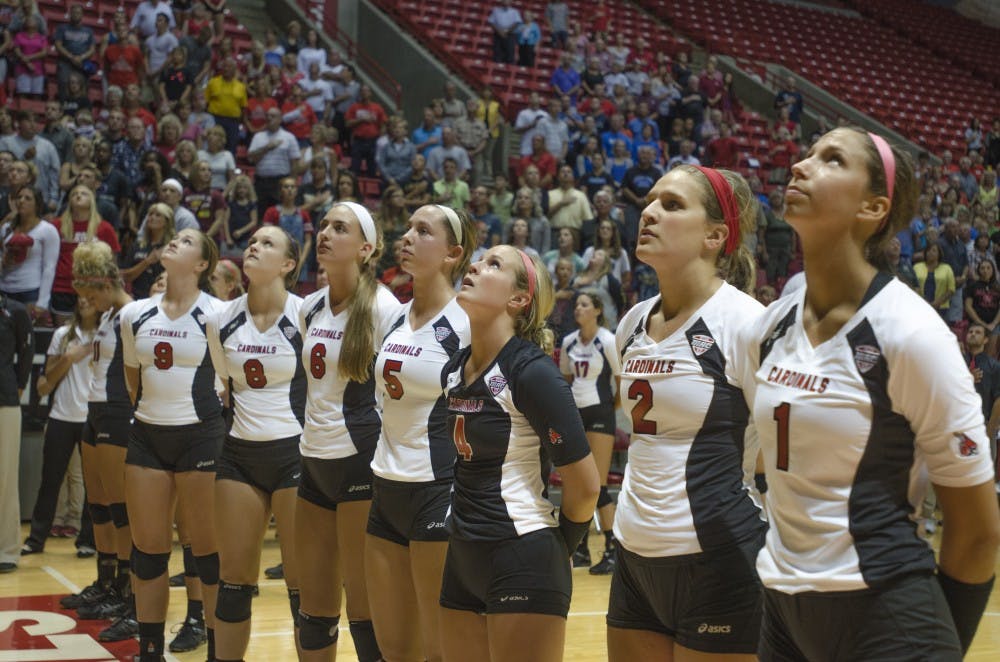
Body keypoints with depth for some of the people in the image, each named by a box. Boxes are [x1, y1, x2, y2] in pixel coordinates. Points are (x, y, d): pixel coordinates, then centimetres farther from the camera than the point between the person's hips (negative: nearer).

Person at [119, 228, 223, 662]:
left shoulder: (217, 314, -8)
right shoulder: (134, 315, 6)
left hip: (200, 435, -4)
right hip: (147, 435, 5)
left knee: (207, 549, 1)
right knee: (147, 551, 8)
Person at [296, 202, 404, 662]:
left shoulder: (382, 308, -11)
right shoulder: (310, 308, 9)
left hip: (361, 460, -7)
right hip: (314, 459, 7)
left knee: (364, 607, -1)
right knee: (314, 609, 11)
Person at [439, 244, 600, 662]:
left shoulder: (531, 372, -15)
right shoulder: (454, 369, 7)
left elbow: (585, 486, -14)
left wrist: (558, 542, 0)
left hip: (522, 563, -7)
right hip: (463, 556, 8)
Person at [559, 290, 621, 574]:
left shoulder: (607, 341, -10)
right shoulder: (568, 342, 8)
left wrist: (612, 406, -2)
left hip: (599, 413, -6)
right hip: (575, 413, 7)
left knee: (598, 485, -9)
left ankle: (613, 551, -2)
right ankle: (581, 548, 19)